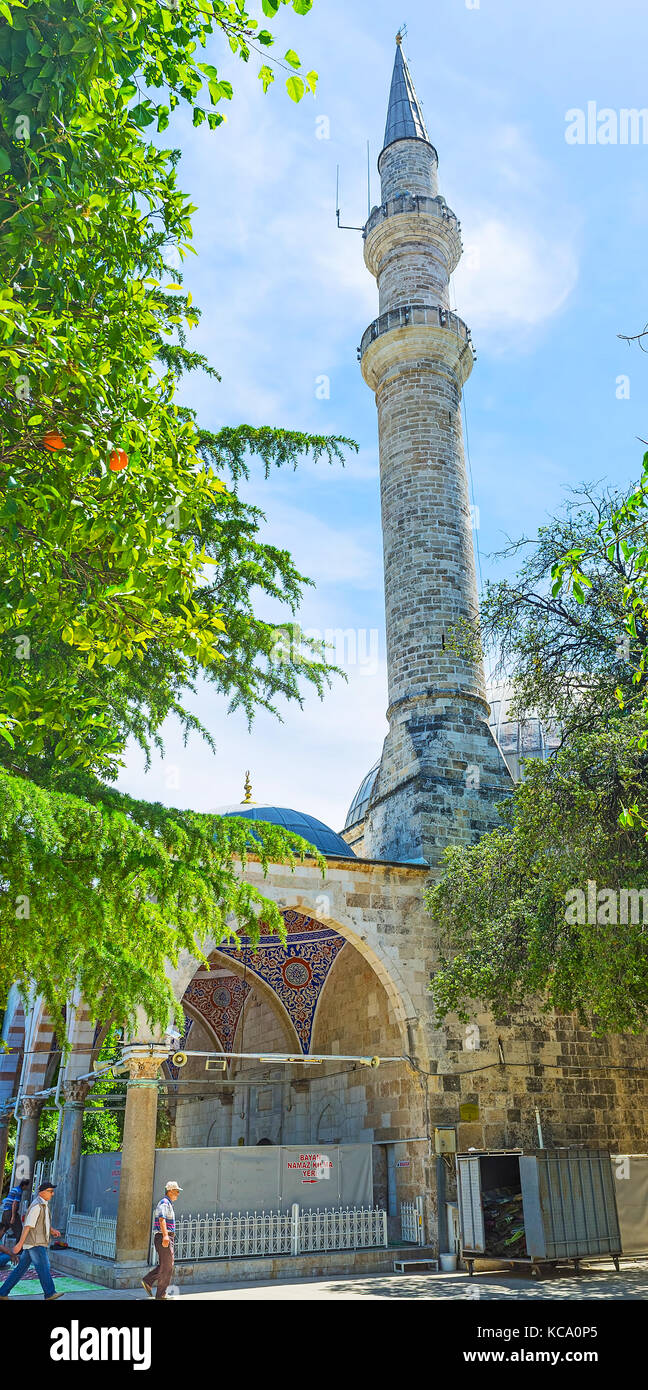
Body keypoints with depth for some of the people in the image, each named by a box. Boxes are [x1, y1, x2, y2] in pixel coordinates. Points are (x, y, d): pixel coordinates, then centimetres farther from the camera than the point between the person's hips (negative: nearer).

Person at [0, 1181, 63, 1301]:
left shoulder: (44, 1205, 16)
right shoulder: (36, 1206, -15)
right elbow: (28, 1226, -19)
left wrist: (52, 1230, 9)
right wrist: (20, 1243, -21)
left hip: (38, 1243, 10)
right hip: (34, 1243, -10)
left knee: (21, 1268, 11)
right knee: (43, 1267, -7)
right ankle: (49, 1294, -4)